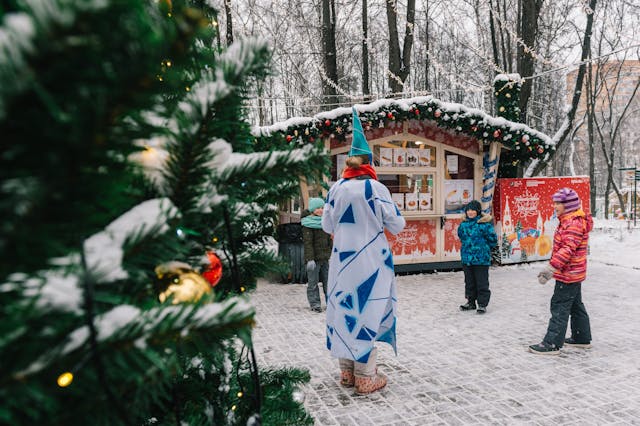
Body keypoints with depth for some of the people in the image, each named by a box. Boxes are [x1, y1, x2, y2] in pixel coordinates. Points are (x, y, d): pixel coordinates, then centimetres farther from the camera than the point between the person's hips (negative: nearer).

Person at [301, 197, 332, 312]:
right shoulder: (308, 224, -8)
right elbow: (307, 242, -14)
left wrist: (332, 254, 16)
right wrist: (310, 259, -20)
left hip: (325, 257, 6)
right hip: (314, 258, -6)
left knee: (328, 280, 9)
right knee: (313, 282, 1)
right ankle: (315, 304, 9)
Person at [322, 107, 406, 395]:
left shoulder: (336, 188, 0)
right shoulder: (376, 188, -9)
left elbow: (327, 225, 8)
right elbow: (397, 225, -4)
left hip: (342, 258, 4)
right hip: (371, 260, -3)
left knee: (343, 307, 13)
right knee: (367, 311, 3)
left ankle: (347, 371, 24)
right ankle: (366, 377, 11)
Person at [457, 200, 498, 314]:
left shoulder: (484, 224, -11)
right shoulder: (463, 224, 6)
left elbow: (493, 240, -5)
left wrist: (483, 246, 1)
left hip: (481, 259, -6)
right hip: (467, 258, 6)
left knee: (481, 282, 2)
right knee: (469, 282, 16)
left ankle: (482, 304, 11)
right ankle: (471, 302, 28)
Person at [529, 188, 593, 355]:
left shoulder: (575, 223, -19)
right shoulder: (568, 220, 13)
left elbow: (568, 248, -29)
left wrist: (551, 267, -33)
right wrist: (553, 267, 21)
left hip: (569, 274, -11)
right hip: (573, 273, 11)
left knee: (560, 307, -7)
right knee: (575, 305, 20)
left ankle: (552, 344, -2)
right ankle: (582, 338, 33)